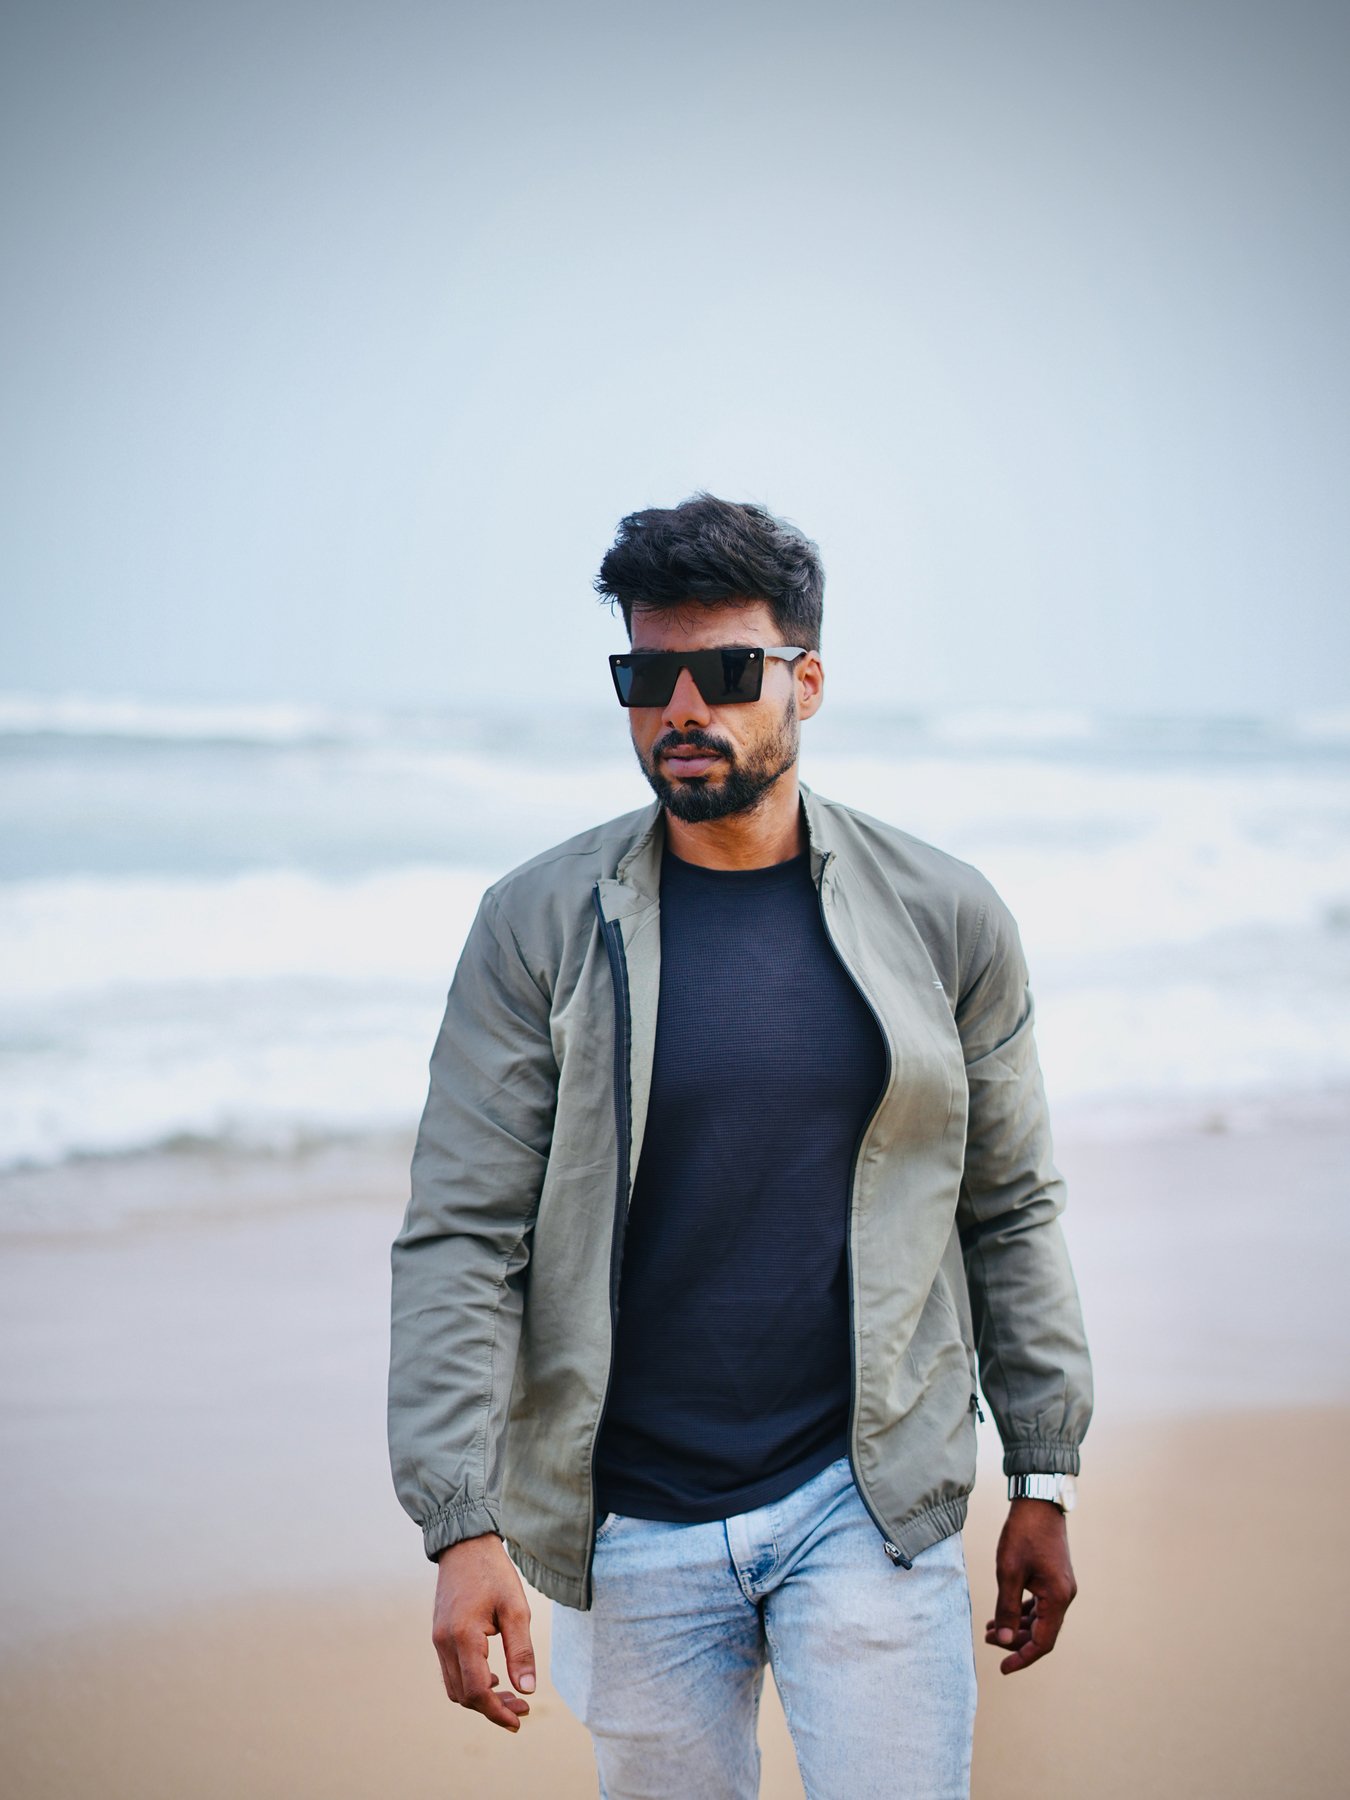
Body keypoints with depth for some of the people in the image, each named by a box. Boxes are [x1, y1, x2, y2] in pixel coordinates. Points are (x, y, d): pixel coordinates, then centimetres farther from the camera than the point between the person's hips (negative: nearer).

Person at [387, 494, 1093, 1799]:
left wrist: (1043, 1481, 9)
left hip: (870, 1505, 0)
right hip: (633, 1529, 0)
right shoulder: (539, 928, -4)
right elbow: (459, 1238, -6)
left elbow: (1011, 1210, 8)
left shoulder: (942, 918, 0)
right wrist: (463, 1529, -13)